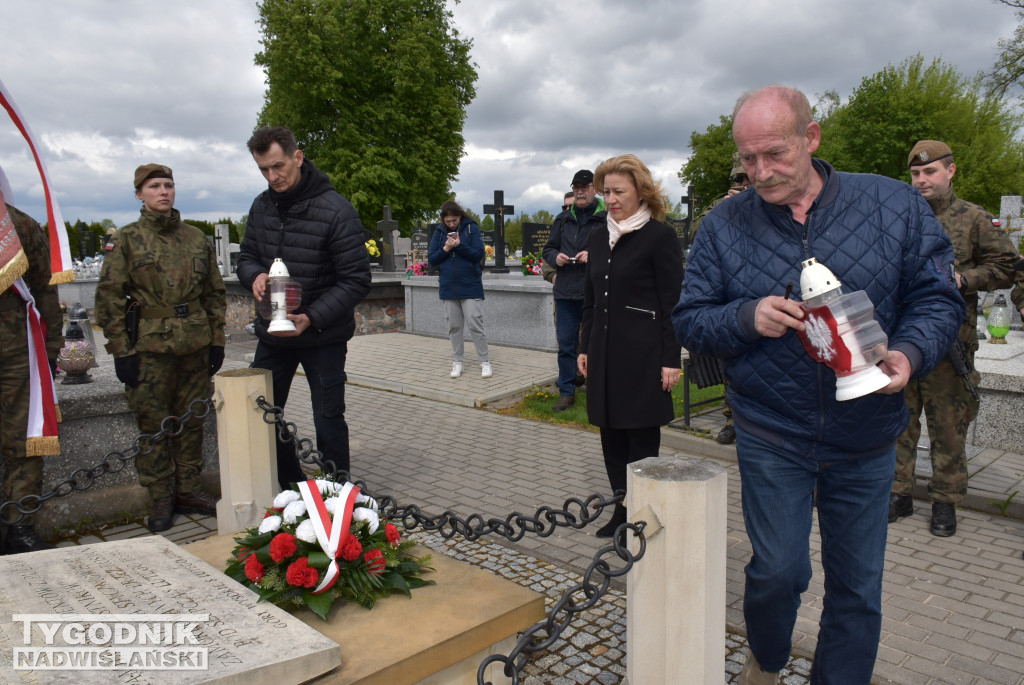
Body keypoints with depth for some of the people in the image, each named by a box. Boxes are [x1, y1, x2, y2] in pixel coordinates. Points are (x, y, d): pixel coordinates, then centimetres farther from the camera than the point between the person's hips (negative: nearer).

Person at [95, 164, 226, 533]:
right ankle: (161, 500, 16)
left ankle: (187, 491, 24)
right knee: (153, 424, 3)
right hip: (150, 347, -3)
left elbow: (214, 293, 14)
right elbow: (109, 298, -3)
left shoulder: (197, 238, 11)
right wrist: (121, 351, -9)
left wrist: (216, 341, 9)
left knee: (191, 420, 10)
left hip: (195, 345, 4)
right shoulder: (126, 239, 0)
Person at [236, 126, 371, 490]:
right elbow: (246, 255, 14)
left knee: (328, 419, 4)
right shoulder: (261, 206, 2)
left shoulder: (336, 210, -17)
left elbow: (356, 280, -17)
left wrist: (312, 317, -27)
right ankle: (290, 488, 31)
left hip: (324, 337, -6)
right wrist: (255, 275, -11)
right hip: (272, 333, 6)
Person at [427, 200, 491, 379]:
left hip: (470, 287, -3)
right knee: (454, 327, 9)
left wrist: (459, 245, -19)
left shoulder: (471, 228, -2)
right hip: (448, 288, 4)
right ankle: (457, 362, 18)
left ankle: (484, 362, 4)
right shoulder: (439, 232, 7)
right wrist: (445, 249, -11)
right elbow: (431, 259, 5)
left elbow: (479, 254, -8)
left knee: (475, 325, -5)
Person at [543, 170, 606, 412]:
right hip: (566, 291, 5)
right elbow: (548, 248, 22)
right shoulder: (563, 219, 15)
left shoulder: (607, 218, -2)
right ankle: (567, 392, 18)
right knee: (566, 344, 8)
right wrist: (555, 257, 0)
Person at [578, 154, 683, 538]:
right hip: (605, 352, 7)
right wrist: (585, 348, 14)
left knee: (642, 438, 3)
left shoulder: (660, 236, -7)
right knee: (611, 435, 12)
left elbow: (673, 303, -9)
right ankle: (622, 511, 25)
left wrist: (671, 359, -13)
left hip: (644, 355, -6)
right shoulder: (599, 236, 12)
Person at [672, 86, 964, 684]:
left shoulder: (896, 204, -5)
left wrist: (909, 353, -21)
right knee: (777, 571, 5)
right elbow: (689, 320, -1)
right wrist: (746, 317, -21)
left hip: (866, 437, 1)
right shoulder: (725, 226, -4)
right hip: (771, 437, -1)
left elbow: (937, 297, -1)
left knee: (858, 584, 13)